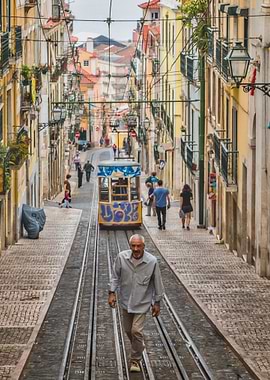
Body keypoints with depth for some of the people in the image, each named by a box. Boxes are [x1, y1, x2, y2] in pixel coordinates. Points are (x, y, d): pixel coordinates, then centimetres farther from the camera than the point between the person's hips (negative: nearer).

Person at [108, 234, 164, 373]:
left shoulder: (152, 261, -17)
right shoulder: (122, 257, -14)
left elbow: (157, 283, -6)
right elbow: (115, 276, 0)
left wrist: (157, 303, -1)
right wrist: (112, 293, -7)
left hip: (142, 303, -3)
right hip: (126, 300, 3)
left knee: (136, 331, -8)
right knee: (128, 330, 17)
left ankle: (135, 360, 10)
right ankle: (138, 347, 46)